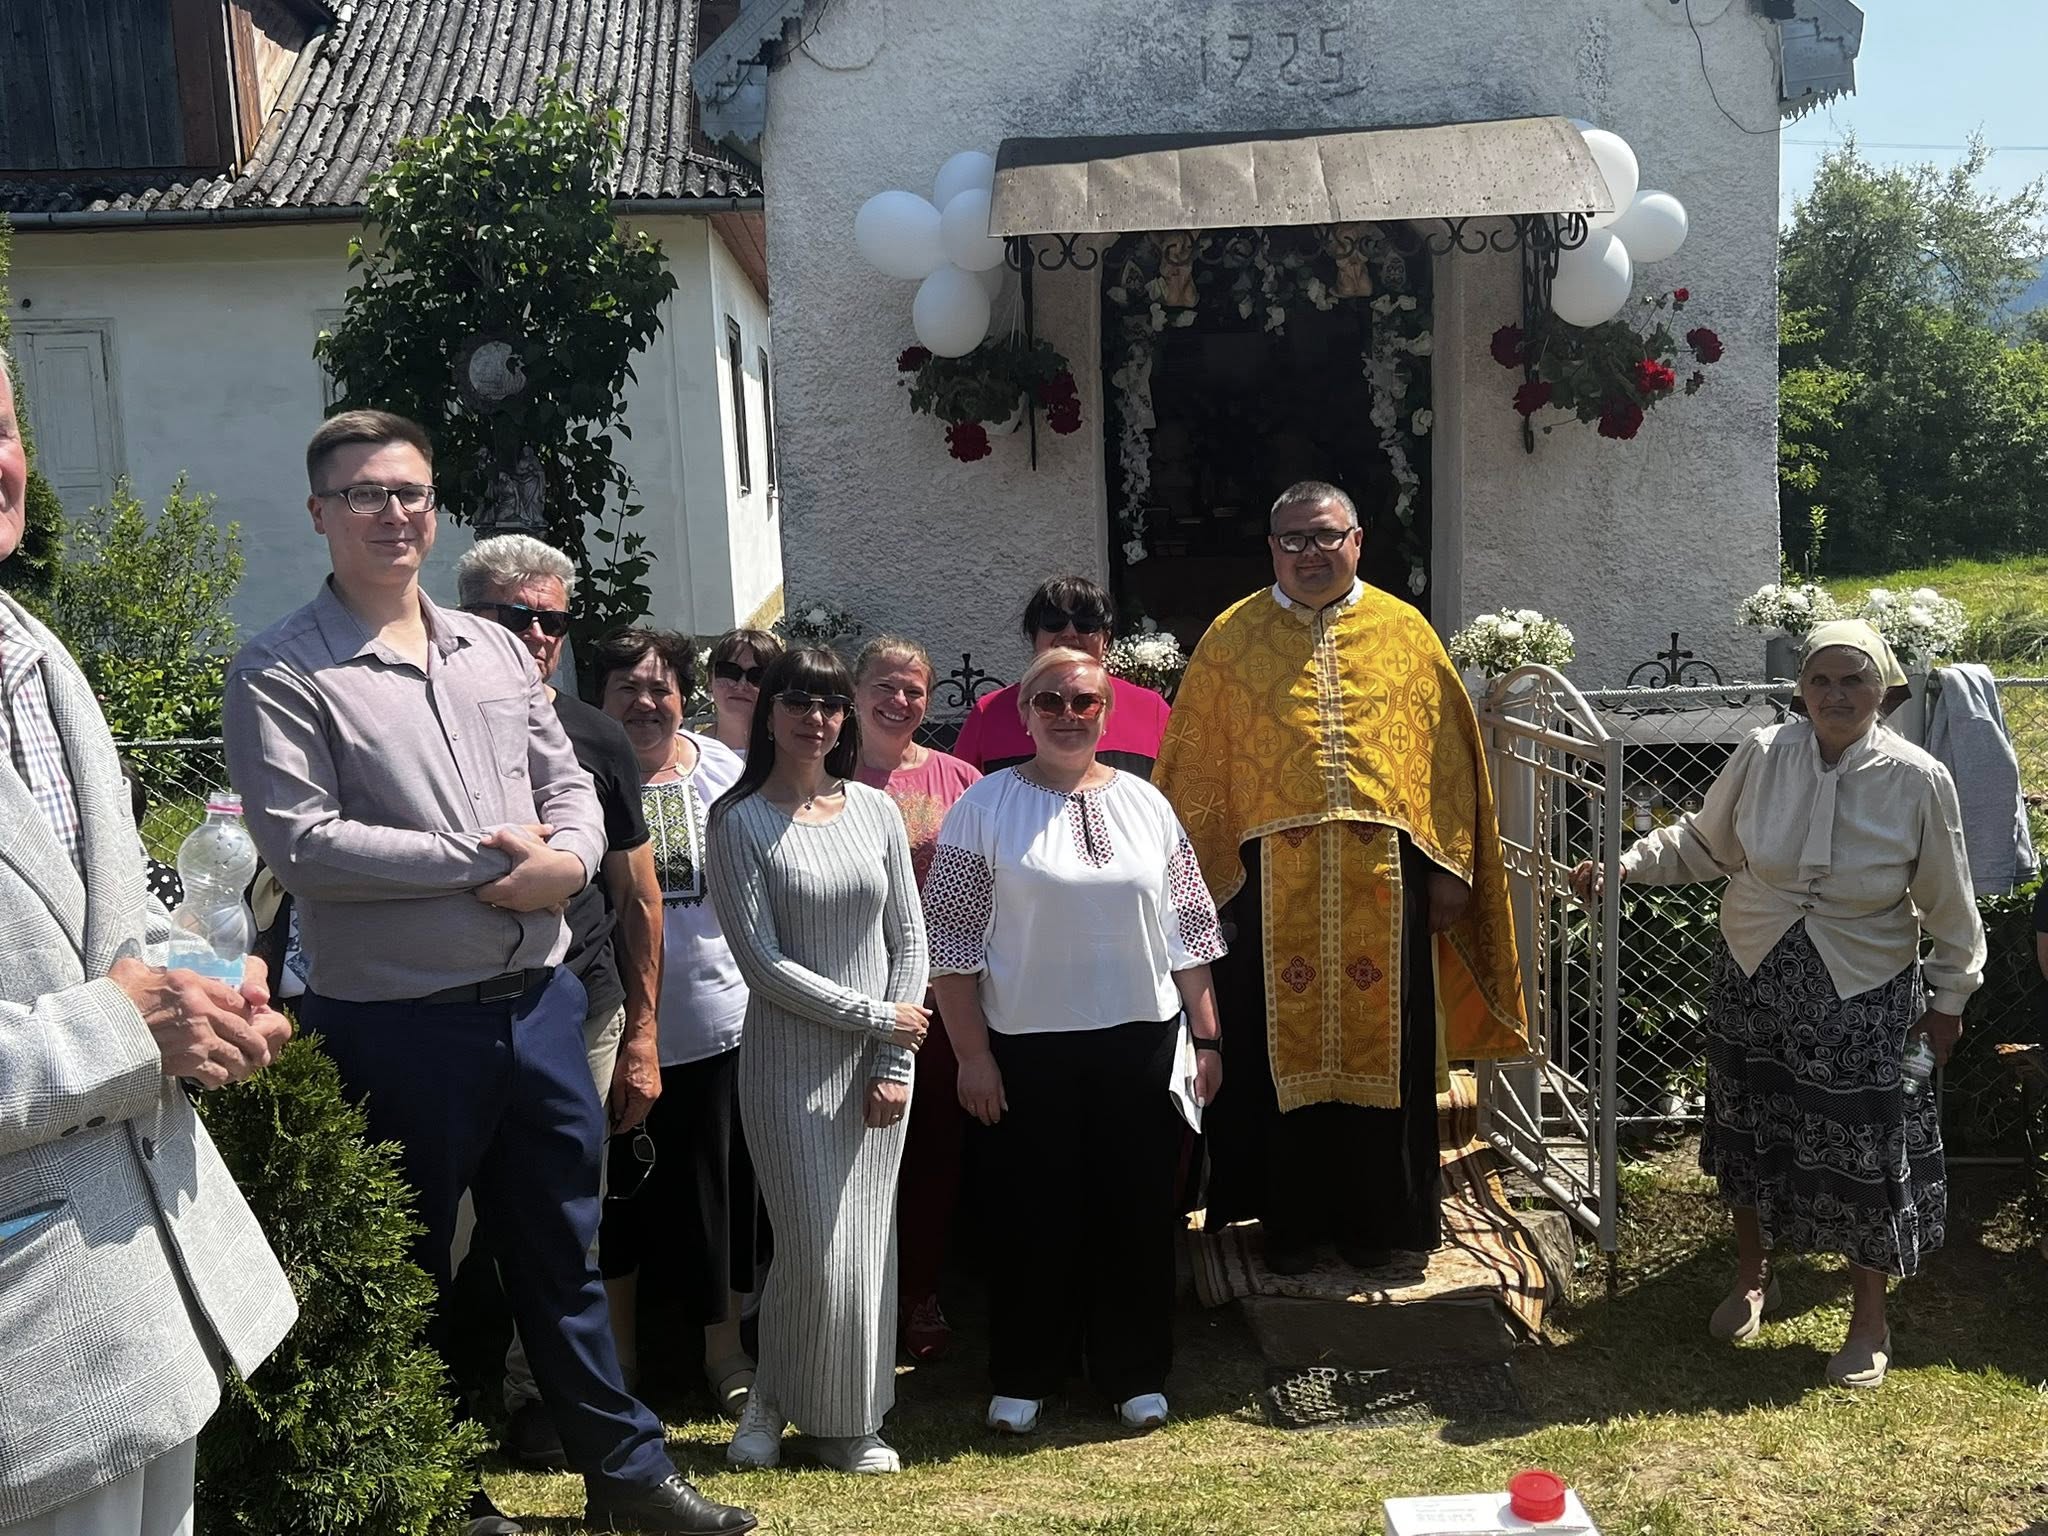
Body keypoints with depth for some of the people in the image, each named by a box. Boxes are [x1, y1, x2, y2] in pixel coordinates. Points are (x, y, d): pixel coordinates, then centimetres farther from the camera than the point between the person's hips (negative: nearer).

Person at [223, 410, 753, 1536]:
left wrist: (567, 860, -12)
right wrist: (485, 858, -17)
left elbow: (569, 784, 11)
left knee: (561, 1252, 17)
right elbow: (297, 841, -18)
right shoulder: (281, 674, -8)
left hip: (538, 1002, 5)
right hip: (398, 1026, -5)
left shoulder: (493, 651, 10)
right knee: (407, 1279, 12)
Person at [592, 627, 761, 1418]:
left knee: (721, 1197, 11)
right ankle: (618, 1353, 30)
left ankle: (725, 1347, 29)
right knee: (619, 1194, 12)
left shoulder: (727, 772, 2)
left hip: (718, 1024, 1)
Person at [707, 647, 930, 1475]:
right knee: (816, 1250, -3)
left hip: (881, 1058, 4)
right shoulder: (740, 821, -6)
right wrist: (873, 1015, -10)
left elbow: (908, 936, 5)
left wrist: (895, 1063, -2)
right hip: (791, 1062, -4)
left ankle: (852, 1420, 23)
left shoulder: (876, 811, 5)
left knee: (869, 1243, 7)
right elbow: (762, 962, -11)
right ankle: (774, 1401, 23)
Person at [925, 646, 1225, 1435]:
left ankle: (1135, 1372, 25)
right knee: (1034, 1214, 6)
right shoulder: (985, 807, -3)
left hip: (1142, 1040, 3)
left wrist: (1206, 1038, 7)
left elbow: (1188, 930, 10)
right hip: (1029, 1047, -2)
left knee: (1138, 1210, 9)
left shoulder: (1145, 803, 6)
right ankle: (1021, 1376, 23)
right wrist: (972, 1055, -7)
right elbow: (952, 944, -4)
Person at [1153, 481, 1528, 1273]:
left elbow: (1448, 755, 7)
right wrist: (1194, 877, 1)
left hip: (1383, 885, 1)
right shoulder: (1233, 638, 5)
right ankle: (1290, 1219, 20)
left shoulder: (1405, 632, 7)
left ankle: (1376, 1217, 23)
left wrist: (1451, 869, 1)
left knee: (1381, 1050, 8)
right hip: (1270, 887, 0)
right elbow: (1194, 769, 5)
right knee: (1280, 1052, 6)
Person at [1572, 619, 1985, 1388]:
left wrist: (1950, 998, 3)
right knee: (1751, 1131, 16)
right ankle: (1752, 1279, 41)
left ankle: (1870, 1320, 28)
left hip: (1864, 1000, -2)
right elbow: (1703, 841, 3)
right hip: (1754, 984, 2)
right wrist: (1630, 864, -9)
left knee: (1865, 1153, 5)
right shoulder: (1763, 756, -11)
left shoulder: (1918, 780, -14)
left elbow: (1949, 906, -3)